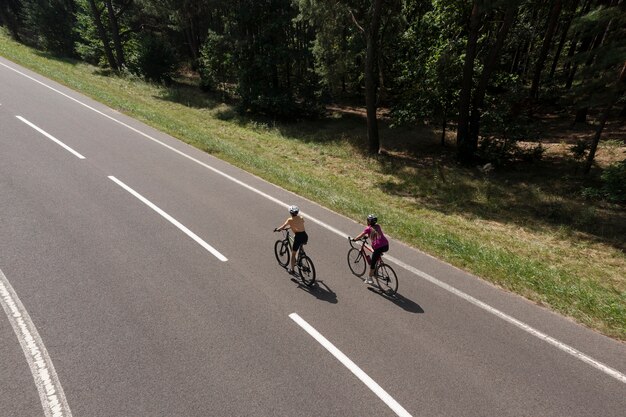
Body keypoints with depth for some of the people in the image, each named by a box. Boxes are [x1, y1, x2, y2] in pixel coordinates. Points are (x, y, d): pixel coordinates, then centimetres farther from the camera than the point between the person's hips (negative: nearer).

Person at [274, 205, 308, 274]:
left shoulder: (290, 220, -2)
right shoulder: (301, 218, 13)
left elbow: (282, 227, 3)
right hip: (305, 237, 5)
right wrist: (288, 227, 40)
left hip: (299, 237, -5)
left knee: (293, 254, 13)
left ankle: (292, 270, 23)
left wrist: (276, 229, 23)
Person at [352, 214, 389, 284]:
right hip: (386, 246, 6)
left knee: (373, 263, 11)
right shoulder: (378, 226, 18)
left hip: (379, 247, -6)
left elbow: (360, 236, 7)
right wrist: (368, 235, 49)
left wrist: (353, 239, 24)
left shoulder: (368, 228, 2)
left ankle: (370, 279, 20)